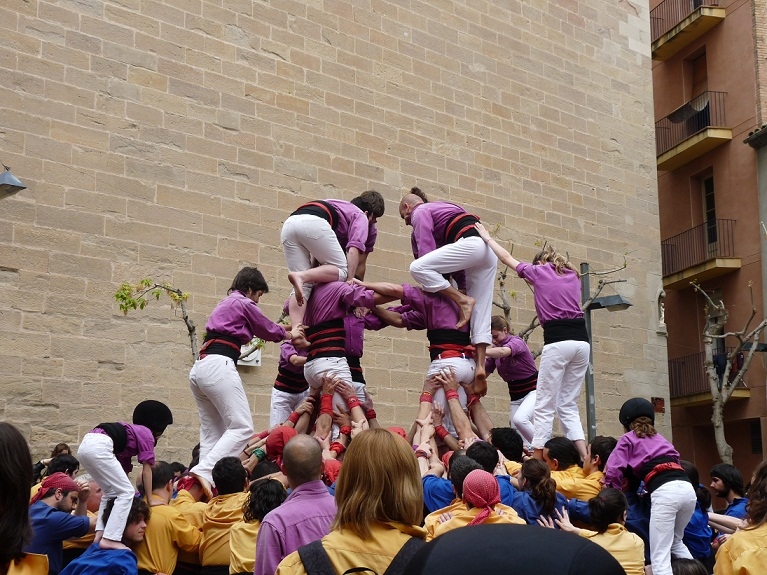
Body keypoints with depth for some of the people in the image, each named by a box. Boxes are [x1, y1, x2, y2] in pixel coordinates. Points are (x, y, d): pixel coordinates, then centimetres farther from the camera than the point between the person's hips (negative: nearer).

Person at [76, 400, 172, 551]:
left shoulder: (132, 431, 33)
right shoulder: (146, 434, 11)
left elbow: (125, 469, 36)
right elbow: (146, 470, 8)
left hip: (84, 446, 9)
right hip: (99, 446, -9)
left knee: (111, 491, 23)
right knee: (126, 492, -2)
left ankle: (100, 533, 13)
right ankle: (110, 539, -11)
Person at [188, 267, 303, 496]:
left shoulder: (225, 303, 29)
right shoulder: (244, 303, 4)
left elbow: (260, 327, 39)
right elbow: (269, 331, 15)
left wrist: (285, 329, 45)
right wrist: (291, 334, 33)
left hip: (199, 369, 10)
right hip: (219, 366, -10)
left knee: (212, 432, 8)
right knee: (242, 427, -13)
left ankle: (203, 477, -3)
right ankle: (204, 471, -29)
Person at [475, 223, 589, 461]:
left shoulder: (539, 271, 10)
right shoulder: (573, 275, 21)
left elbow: (507, 258, 23)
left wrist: (487, 238, 36)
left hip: (558, 341, -5)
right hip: (582, 340, 5)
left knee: (545, 406, -3)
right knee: (568, 406, 10)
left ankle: (537, 460, -7)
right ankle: (584, 457, -2)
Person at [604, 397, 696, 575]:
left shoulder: (628, 439, 17)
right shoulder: (659, 437, 34)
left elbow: (614, 471, 5)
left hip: (664, 492, -6)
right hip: (687, 489, 6)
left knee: (660, 555, -6)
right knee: (676, 541, 29)